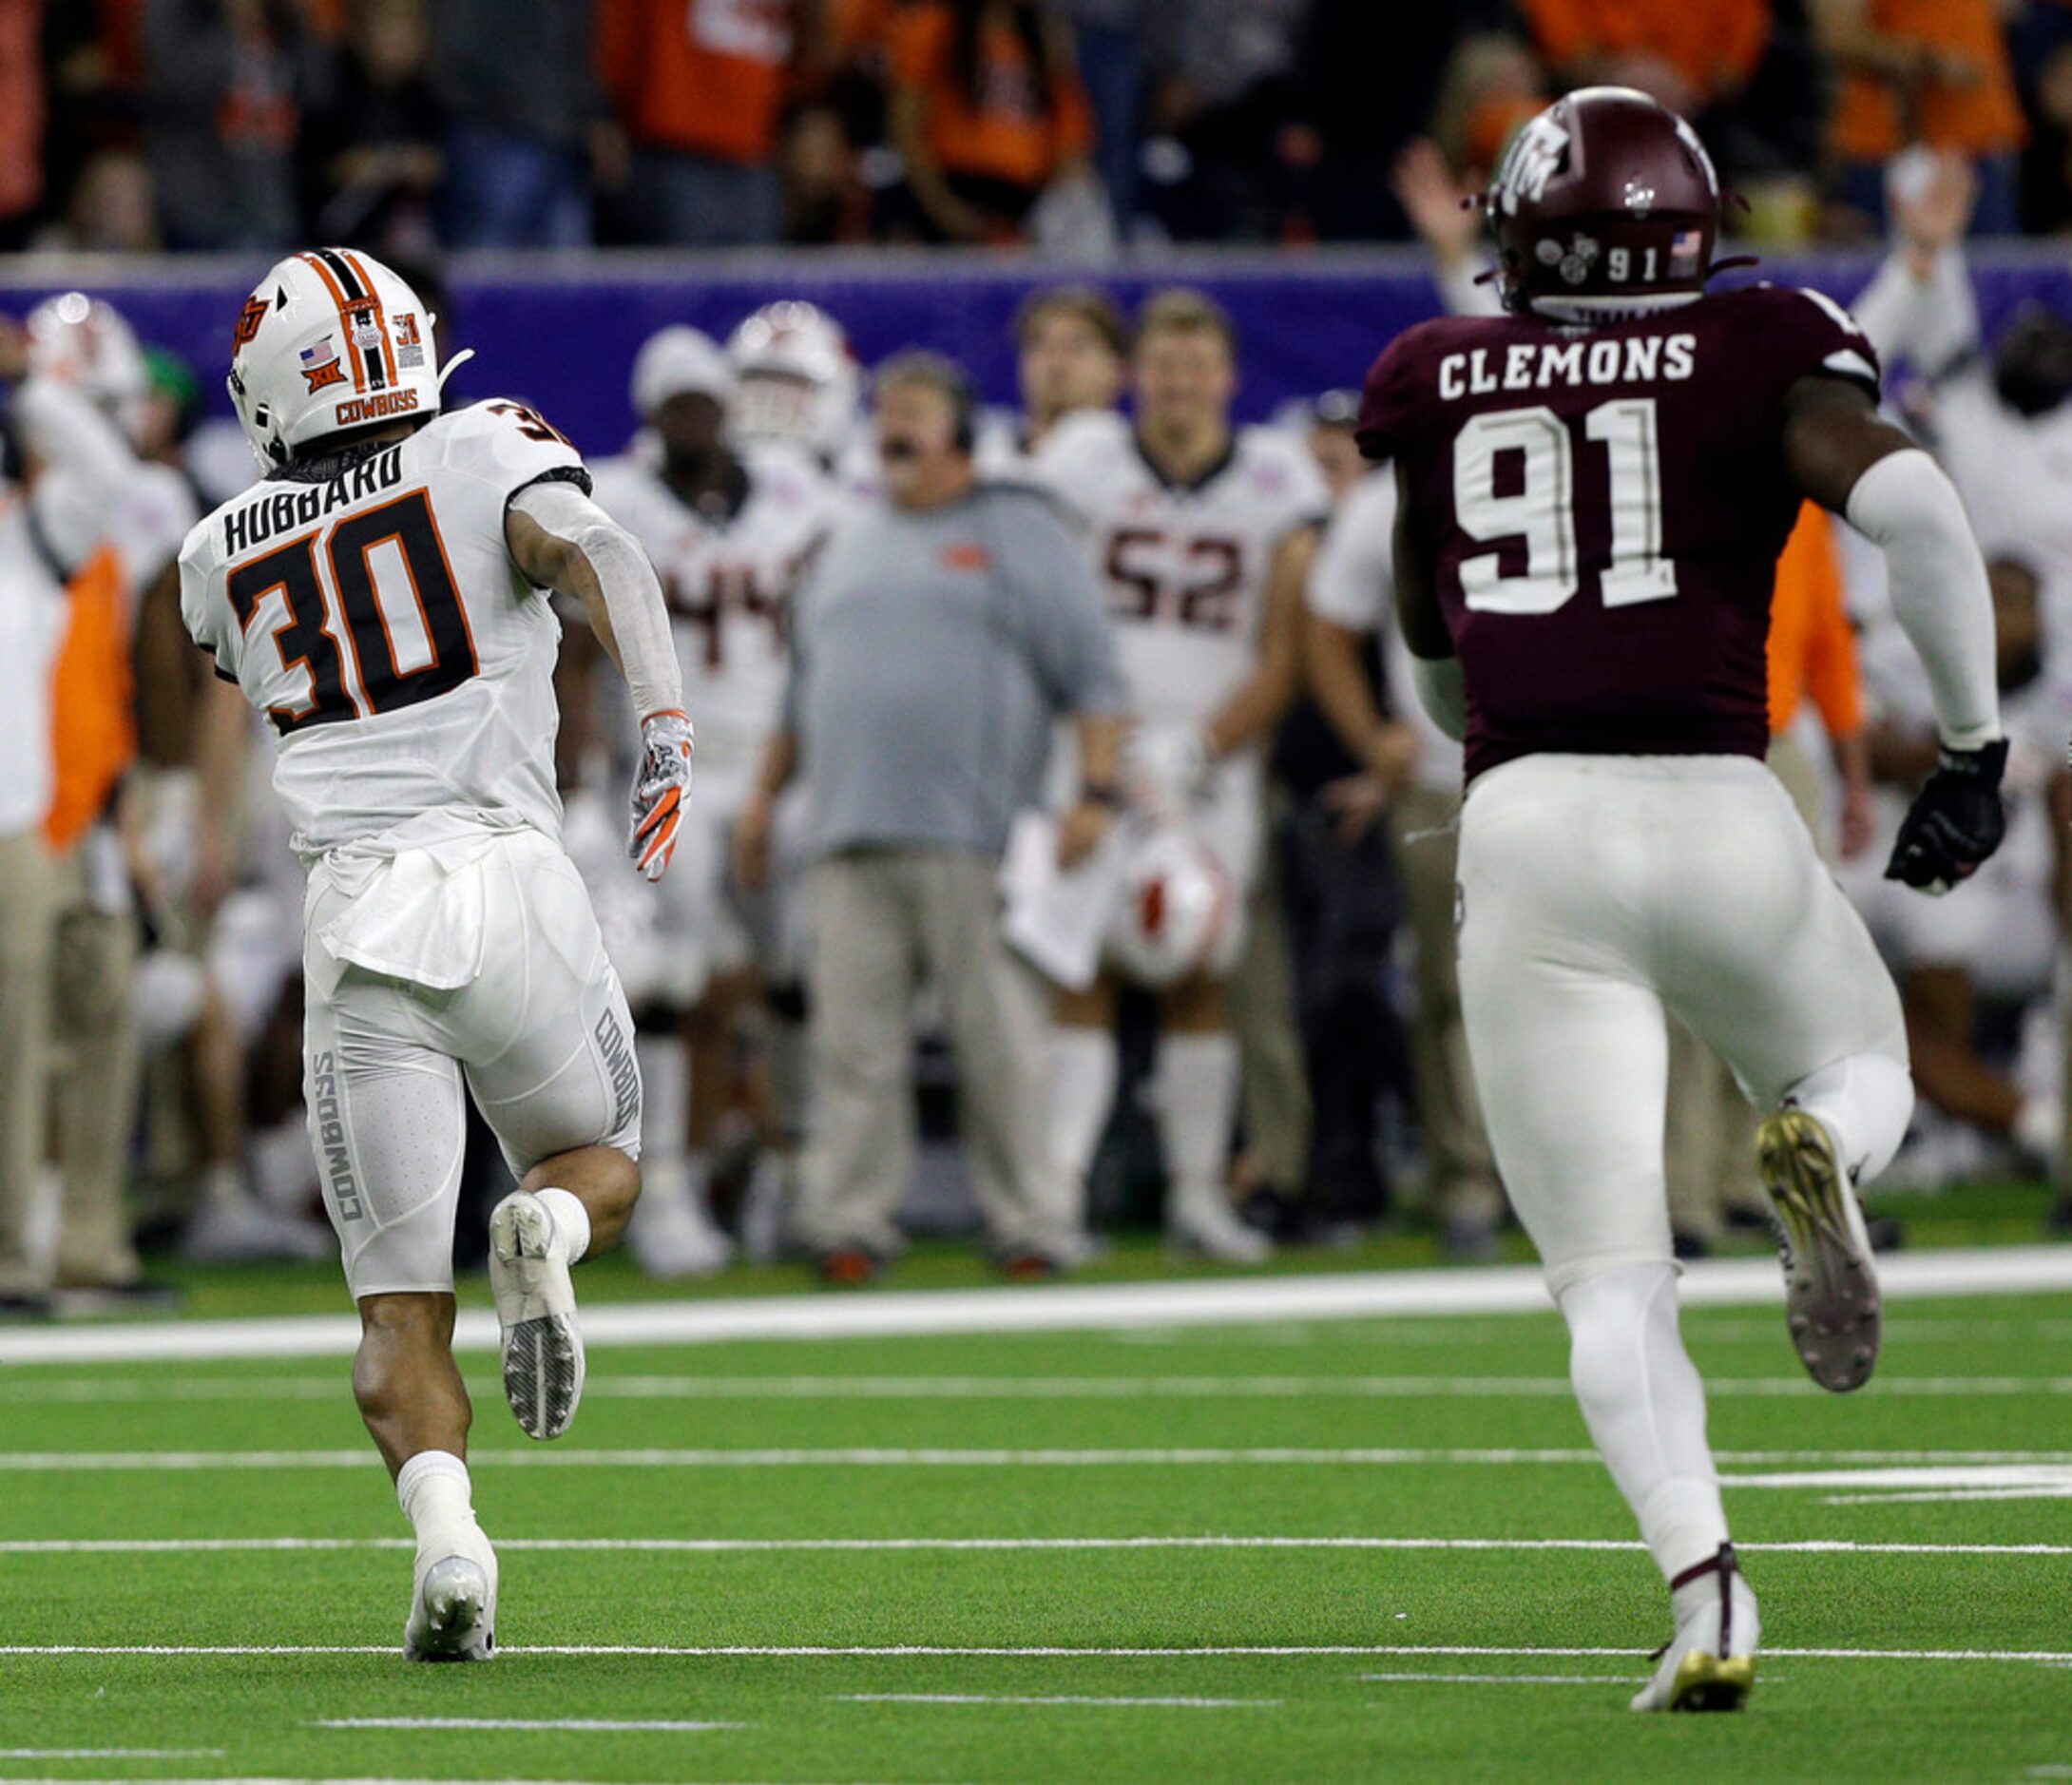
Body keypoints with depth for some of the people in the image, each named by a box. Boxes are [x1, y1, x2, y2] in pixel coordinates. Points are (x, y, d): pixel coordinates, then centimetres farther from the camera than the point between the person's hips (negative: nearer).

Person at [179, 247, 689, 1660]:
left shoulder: (225, 554, 14)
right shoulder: (482, 451, 6)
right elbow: (594, 550, -14)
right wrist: (666, 721, -20)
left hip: (354, 910, 1)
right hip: (509, 881, -1)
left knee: (400, 1309, 4)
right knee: (601, 1164, 24)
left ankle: (446, 1527, -23)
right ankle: (543, 1234, -12)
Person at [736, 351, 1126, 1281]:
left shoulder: (1021, 534, 6)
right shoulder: (849, 543, 22)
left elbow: (1091, 675, 1)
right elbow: (803, 687, 29)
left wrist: (1095, 792, -9)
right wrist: (765, 793, 21)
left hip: (972, 843, -5)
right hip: (851, 837, 5)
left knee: (1000, 1040, -4)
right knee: (853, 1045, -1)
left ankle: (1030, 1221, 2)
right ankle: (848, 1222, 2)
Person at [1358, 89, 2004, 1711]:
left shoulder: (1437, 386, 14)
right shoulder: (1762, 353, 6)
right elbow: (1909, 500, -11)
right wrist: (1974, 748, -1)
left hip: (1526, 829, 1)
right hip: (1719, 811, -1)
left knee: (1612, 1283, 6)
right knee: (1863, 1070, 29)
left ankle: (1702, 1576, -18)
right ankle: (1819, 1151, -8)